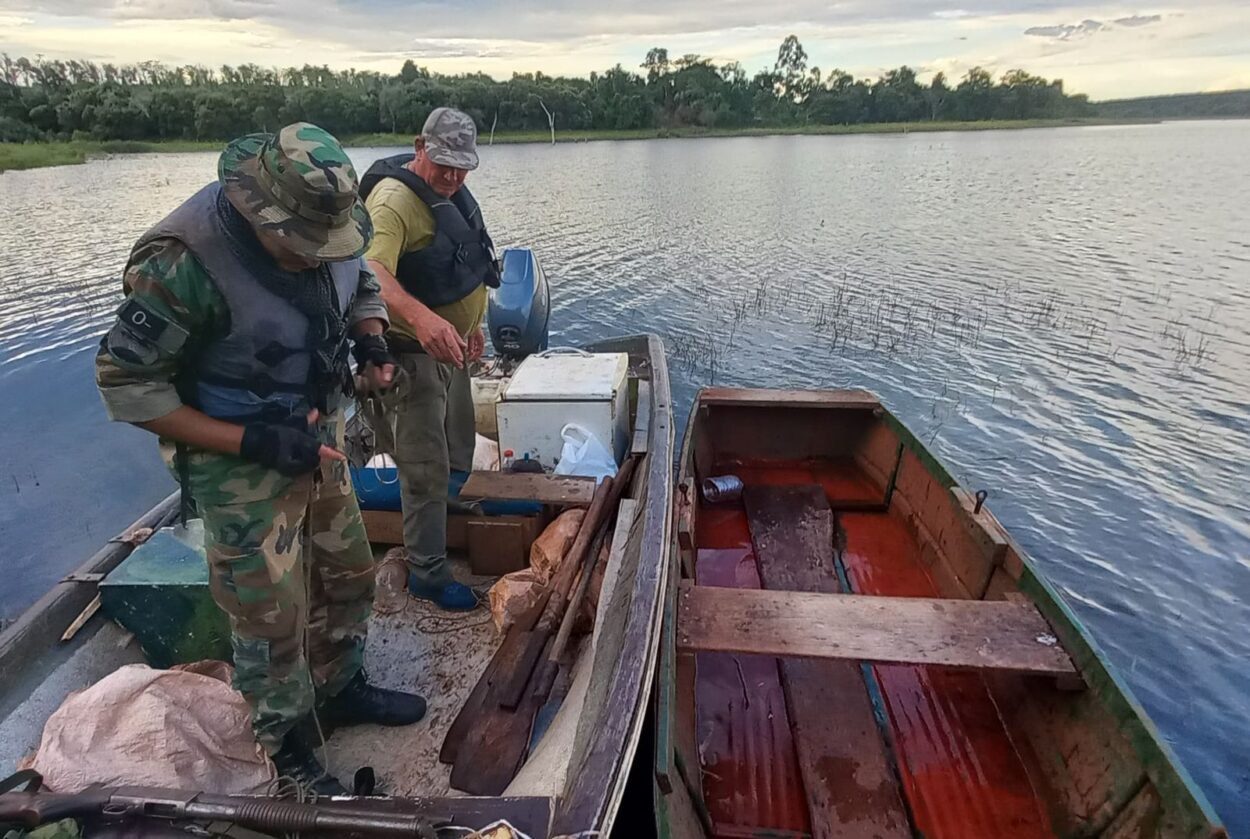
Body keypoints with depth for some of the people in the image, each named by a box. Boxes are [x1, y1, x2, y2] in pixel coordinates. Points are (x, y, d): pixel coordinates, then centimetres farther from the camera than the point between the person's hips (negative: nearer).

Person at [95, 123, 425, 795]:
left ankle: (339, 689, 46)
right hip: (242, 467, -6)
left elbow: (364, 289, 11)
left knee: (348, 577, 20)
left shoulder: (326, 230, -9)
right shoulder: (182, 264, -27)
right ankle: (289, 749, 33)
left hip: (320, 437, 6)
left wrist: (370, 337, -11)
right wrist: (254, 441, -25)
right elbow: (126, 384, -19)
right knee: (272, 620, 7)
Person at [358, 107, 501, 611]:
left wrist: (471, 324, 22)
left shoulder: (449, 192, 9)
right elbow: (374, 273, -40)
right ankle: (428, 574, 12)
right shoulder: (394, 200, -22)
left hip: (451, 346, 10)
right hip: (414, 351, -10)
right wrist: (421, 318, -56)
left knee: (458, 445, 23)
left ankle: (459, 527, 45)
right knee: (427, 469, -3)